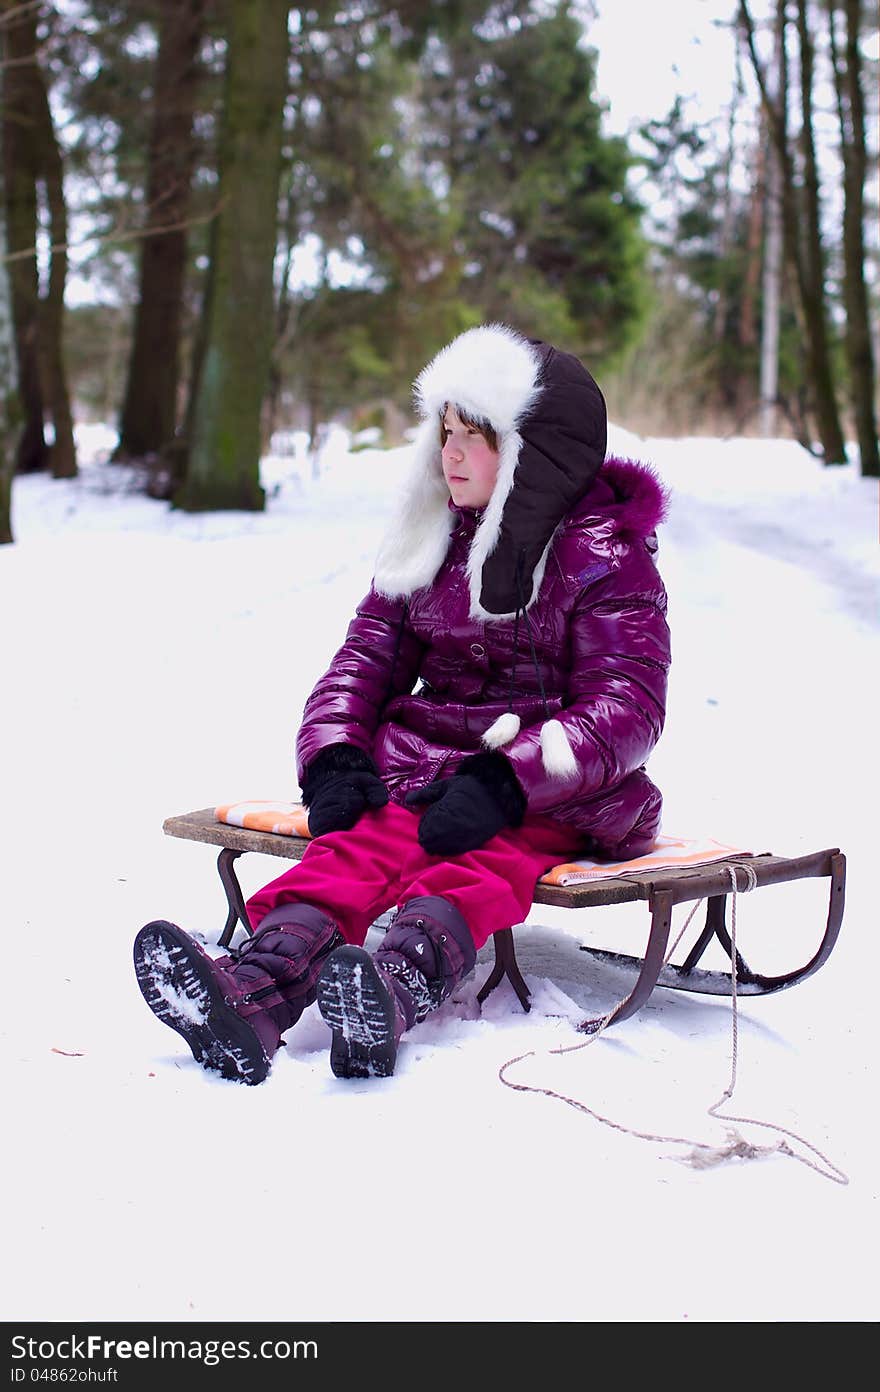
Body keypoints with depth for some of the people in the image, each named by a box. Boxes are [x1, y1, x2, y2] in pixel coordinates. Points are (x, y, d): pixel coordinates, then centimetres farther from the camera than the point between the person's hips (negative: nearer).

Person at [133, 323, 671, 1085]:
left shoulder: (604, 555, -1)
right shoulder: (434, 542, 18)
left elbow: (625, 709, -11)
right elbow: (370, 653, 15)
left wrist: (507, 783, -25)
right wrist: (335, 756, -6)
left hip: (555, 800, -3)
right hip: (428, 766, 4)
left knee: (471, 871, -36)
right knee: (356, 849, -29)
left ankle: (396, 992, -65)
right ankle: (254, 989, -56)